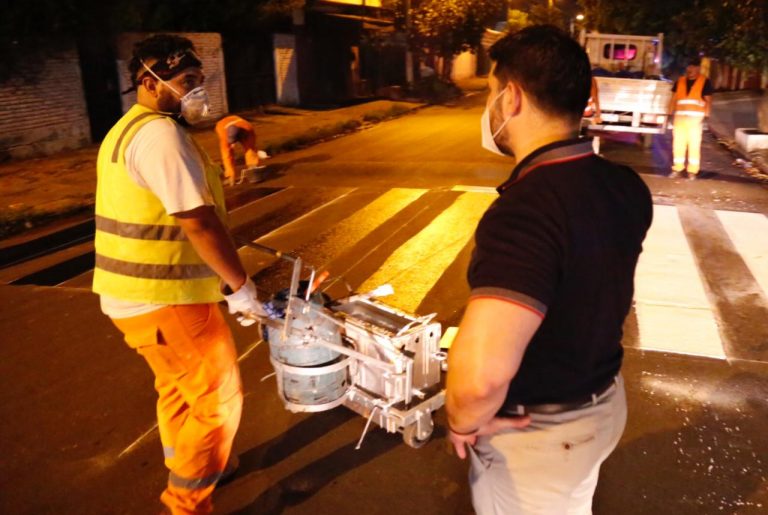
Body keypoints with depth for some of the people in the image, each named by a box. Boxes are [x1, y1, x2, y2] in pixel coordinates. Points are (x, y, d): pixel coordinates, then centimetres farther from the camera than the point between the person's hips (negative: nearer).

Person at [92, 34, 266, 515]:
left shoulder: (129, 129, 14)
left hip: (137, 292, 10)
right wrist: (241, 285, -17)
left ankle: (187, 470, 45)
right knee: (218, 399, 3)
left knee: (179, 388, 25)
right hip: (165, 298, -10)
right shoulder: (160, 134, -20)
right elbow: (199, 223, -24)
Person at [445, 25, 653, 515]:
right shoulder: (627, 186, -7)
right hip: (605, 403, 7)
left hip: (537, 433, -7)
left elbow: (480, 373, -45)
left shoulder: (526, 208, -35)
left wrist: (463, 422, -26)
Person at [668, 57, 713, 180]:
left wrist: (706, 117, -8)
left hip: (695, 118, -3)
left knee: (694, 145, -1)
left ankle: (692, 171, 2)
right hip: (680, 117, 3)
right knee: (678, 144, 4)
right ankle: (677, 169, 13)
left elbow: (708, 101, 1)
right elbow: (674, 99, 13)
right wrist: (670, 114, 6)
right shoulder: (679, 81, 11)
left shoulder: (705, 82, 2)